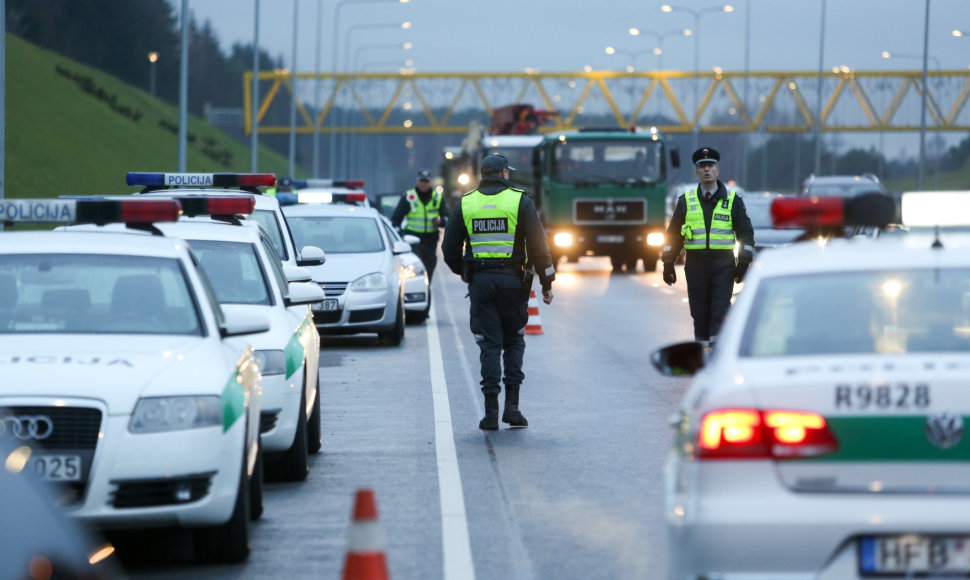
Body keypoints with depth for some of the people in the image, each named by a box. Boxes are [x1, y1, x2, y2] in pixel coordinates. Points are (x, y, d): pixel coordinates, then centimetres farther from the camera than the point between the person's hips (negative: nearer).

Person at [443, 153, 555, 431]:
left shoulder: (465, 204, 5)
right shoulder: (520, 201, -2)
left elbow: (450, 249, 8)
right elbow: (537, 246, -5)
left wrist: (464, 273, 25)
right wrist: (546, 283, 4)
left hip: (480, 282, 1)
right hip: (513, 281, -1)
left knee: (489, 345, 4)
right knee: (514, 342, 12)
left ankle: (491, 412, -3)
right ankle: (512, 405, 2)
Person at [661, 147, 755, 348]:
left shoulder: (732, 200, 7)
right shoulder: (686, 201, 11)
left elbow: (746, 233, 9)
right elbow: (673, 234, 15)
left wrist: (743, 263, 0)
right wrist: (668, 264, 9)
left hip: (724, 263, -2)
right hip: (696, 263, 2)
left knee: (720, 309, -10)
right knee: (699, 310, 3)